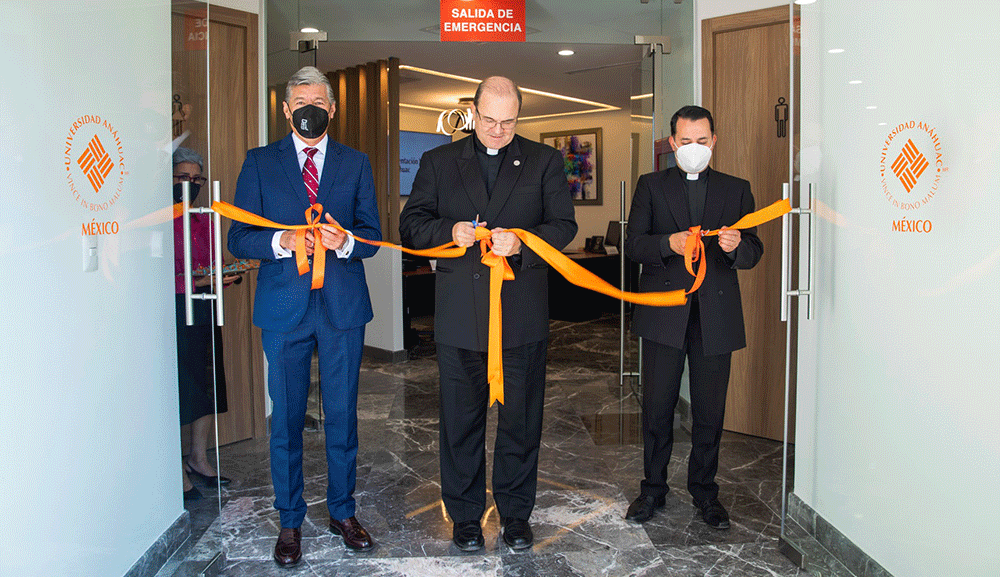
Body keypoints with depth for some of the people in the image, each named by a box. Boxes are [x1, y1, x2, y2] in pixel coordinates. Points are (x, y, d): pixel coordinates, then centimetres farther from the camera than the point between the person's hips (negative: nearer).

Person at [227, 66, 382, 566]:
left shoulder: (356, 163, 10)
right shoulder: (260, 162, 6)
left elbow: (372, 234, 5)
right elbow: (238, 239, 1)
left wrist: (344, 241, -17)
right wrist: (283, 242, -18)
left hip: (343, 305, 1)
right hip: (284, 306, -1)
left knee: (343, 416, 9)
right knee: (286, 420, 7)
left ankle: (342, 512, 27)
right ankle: (290, 521, 23)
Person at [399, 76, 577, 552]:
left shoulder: (545, 161, 8)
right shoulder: (438, 162, 9)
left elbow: (564, 225, 2)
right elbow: (410, 225, 6)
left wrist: (522, 242, -17)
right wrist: (450, 231, -14)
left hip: (522, 313, 0)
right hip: (459, 316, 1)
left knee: (520, 419, 9)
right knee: (461, 419, 9)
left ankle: (515, 512, 27)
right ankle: (465, 513, 26)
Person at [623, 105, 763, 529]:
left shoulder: (736, 189, 12)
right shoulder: (651, 186, 9)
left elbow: (754, 252, 6)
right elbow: (632, 244, -1)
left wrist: (737, 246, -18)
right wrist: (668, 243, -20)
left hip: (715, 315, 1)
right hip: (664, 313, -1)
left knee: (710, 411, 8)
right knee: (657, 407, 5)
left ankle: (704, 491, 26)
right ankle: (652, 489, 22)